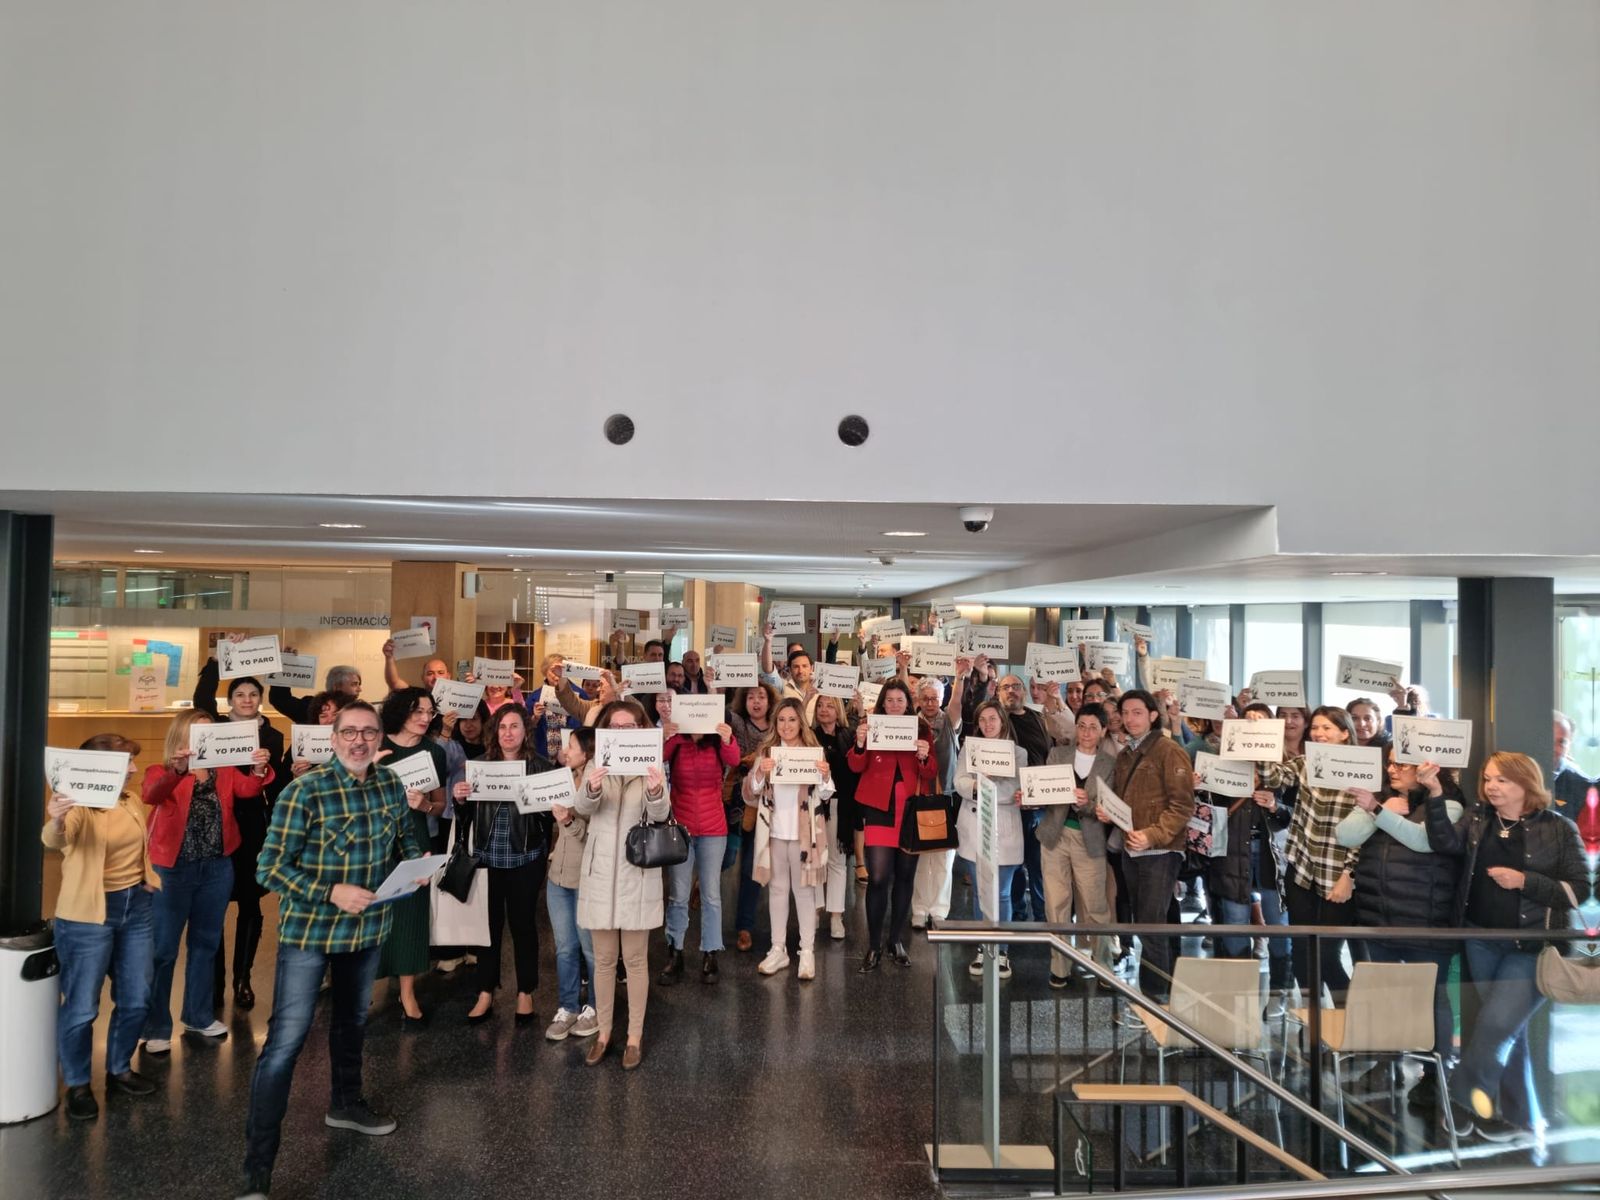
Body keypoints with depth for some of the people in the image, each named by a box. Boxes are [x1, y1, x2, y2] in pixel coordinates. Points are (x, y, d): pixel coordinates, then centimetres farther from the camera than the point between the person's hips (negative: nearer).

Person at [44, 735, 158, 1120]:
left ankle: (119, 1070, 32)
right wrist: (55, 821, -60)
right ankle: (78, 1085, 22)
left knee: (136, 1000, 13)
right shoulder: (79, 805, -16)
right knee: (82, 1006, 3)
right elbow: (54, 841, -38)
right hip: (89, 914, -7)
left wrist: (148, 878, 9)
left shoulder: (133, 801, 6)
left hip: (135, 906, 7)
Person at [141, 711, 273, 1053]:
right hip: (173, 870, -4)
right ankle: (155, 1027, 16)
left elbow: (248, 789, -14)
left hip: (217, 868, 4)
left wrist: (259, 769, -37)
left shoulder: (224, 770, 4)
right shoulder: (162, 772, -6)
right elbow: (151, 795, -27)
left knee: (206, 944, 16)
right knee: (163, 950, 4)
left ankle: (199, 1015, 30)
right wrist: (177, 771, -48)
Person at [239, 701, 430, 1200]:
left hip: (367, 928, 6)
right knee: (286, 1039, -7)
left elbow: (406, 844, 11)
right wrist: (332, 892, -26)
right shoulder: (305, 791, -18)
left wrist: (419, 861, -11)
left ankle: (345, 1104, 47)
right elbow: (270, 868, -18)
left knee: (352, 1021, 24)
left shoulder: (392, 787, -2)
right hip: (309, 930, -5)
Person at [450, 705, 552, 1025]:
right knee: (488, 924, 9)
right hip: (486, 857, 2)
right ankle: (485, 994, 22)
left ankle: (525, 993, 23)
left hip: (525, 859, -2)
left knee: (523, 924, 8)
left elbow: (551, 810, -4)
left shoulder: (542, 766, -3)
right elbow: (468, 811, 8)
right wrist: (459, 798, -12)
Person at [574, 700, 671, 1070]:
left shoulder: (652, 767, -3)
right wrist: (591, 789, -40)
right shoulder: (596, 766, 1)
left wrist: (656, 792, -40)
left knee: (635, 958, 7)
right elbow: (582, 808, -16)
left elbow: (661, 814, -17)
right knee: (604, 959, 11)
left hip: (638, 872, -1)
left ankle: (635, 1035, 19)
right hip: (600, 871, 2)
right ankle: (603, 1031, 25)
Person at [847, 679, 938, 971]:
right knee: (878, 877, -7)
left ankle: (897, 941, 22)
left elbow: (931, 774, 3)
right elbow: (856, 767, -4)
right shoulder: (872, 725, 3)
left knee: (905, 876, 10)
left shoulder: (921, 729, 6)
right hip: (879, 807, -2)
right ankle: (874, 945, 4)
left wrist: (925, 757, -17)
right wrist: (860, 743, -22)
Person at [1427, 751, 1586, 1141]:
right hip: (1481, 941, 4)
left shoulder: (1559, 828, -5)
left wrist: (1524, 881, -18)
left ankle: (1462, 1095, 10)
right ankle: (1519, 1114, 27)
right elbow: (1445, 843, -12)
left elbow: (1579, 890, -7)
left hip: (1532, 948, -4)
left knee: (1496, 1023, -10)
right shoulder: (1477, 818, 5)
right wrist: (1435, 793, -21)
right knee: (1507, 1028, 13)